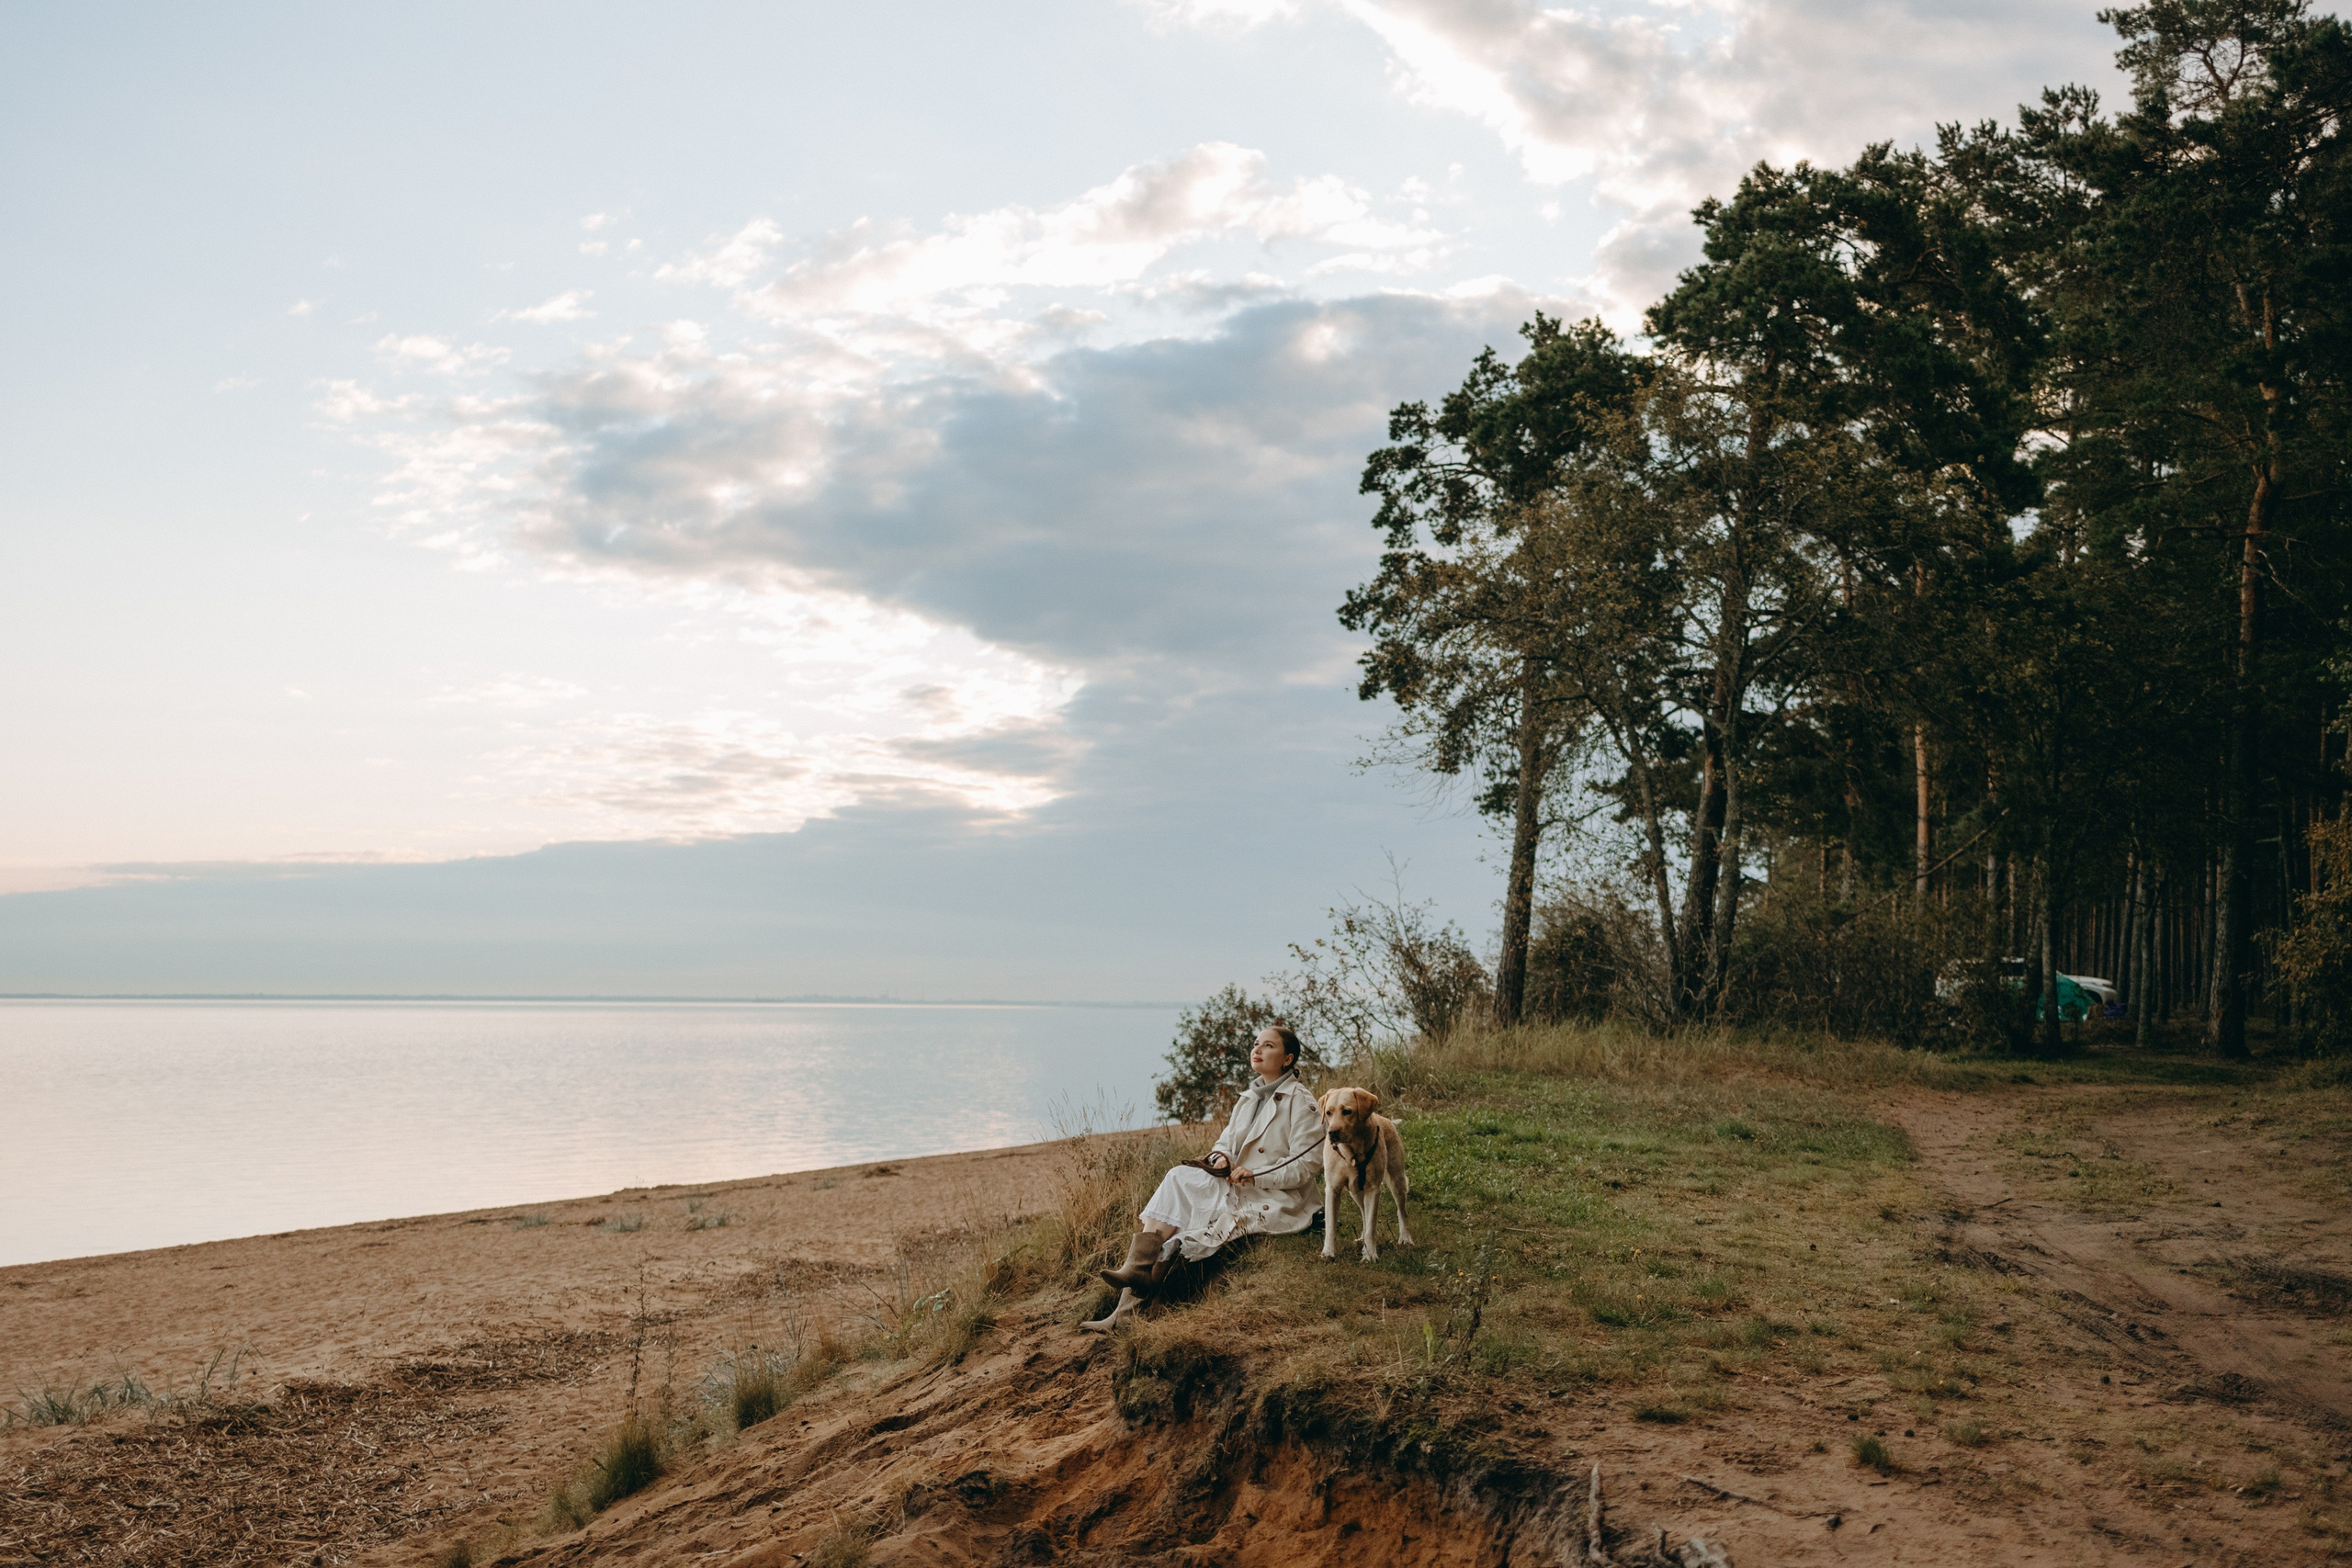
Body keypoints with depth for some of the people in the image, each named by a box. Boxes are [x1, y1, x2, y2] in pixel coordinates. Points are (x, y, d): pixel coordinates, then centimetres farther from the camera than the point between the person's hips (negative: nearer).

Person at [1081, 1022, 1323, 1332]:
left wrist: (1254, 1176, -19)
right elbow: (1227, 1140, 18)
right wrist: (1221, 1156, -6)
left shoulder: (1300, 1102, -6)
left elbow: (1305, 1166, -12)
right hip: (1237, 1190, 7)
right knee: (1178, 1178, -20)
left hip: (1276, 1203, -7)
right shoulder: (1248, 1098, 17)